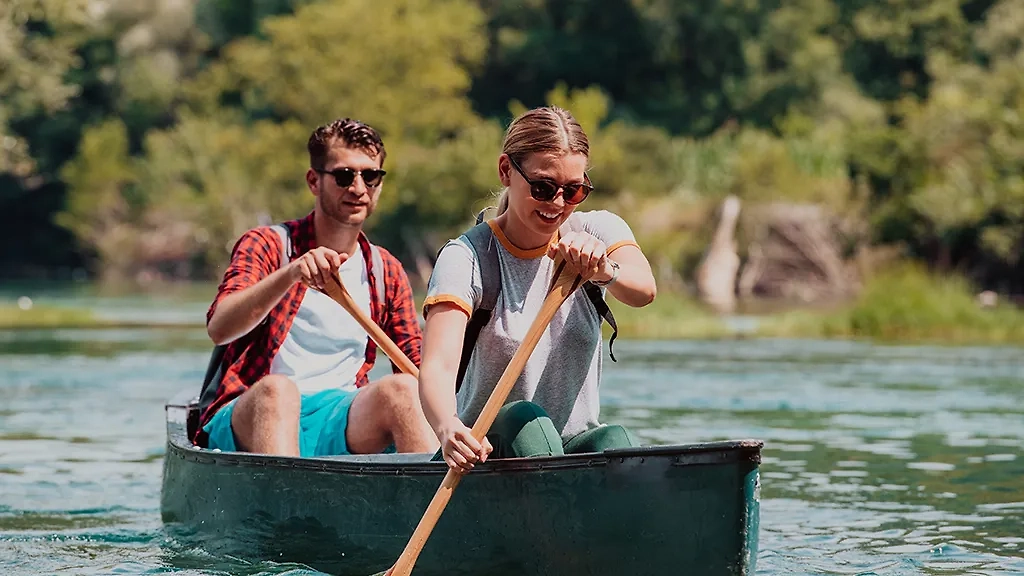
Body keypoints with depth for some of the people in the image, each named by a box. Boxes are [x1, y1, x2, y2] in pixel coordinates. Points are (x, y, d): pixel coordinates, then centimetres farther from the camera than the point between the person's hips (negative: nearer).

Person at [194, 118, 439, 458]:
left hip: (338, 423, 4)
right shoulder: (268, 246, 4)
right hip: (254, 417, -3)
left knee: (401, 390, -26)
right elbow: (218, 329, -13)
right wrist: (290, 273, -29)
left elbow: (419, 368, 15)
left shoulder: (387, 273, 18)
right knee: (277, 389, -37)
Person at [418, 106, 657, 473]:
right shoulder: (466, 257, -9)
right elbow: (438, 364, -25)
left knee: (614, 441, -29)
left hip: (574, 443, 3)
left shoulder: (596, 231, 2)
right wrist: (447, 427, -48)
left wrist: (605, 271, -46)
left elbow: (644, 290, -21)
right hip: (482, 452, -3)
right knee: (525, 419, -33)